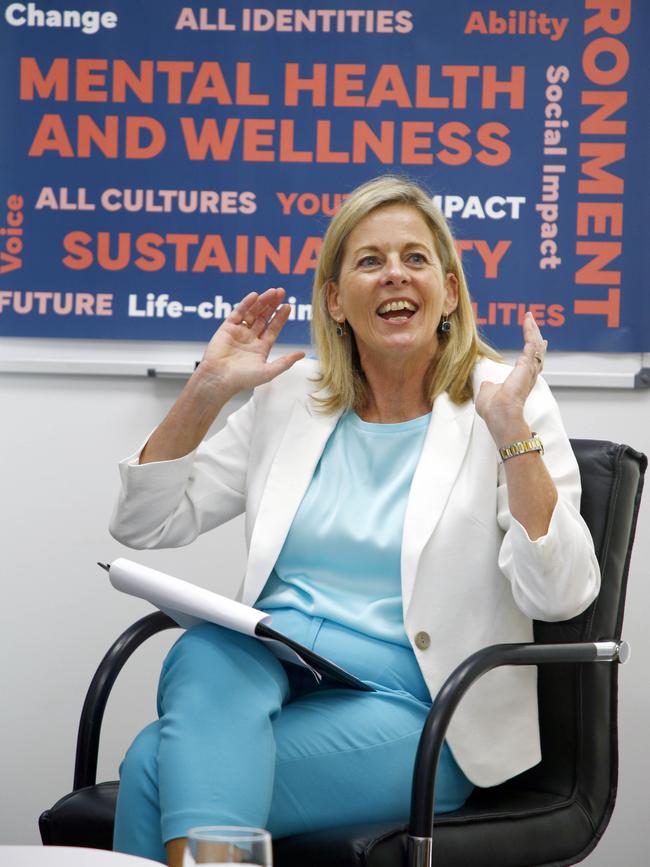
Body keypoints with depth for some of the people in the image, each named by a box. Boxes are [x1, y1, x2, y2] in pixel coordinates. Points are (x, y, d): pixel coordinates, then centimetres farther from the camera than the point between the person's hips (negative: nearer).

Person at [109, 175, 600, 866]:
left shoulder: (502, 401, 1)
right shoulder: (290, 398, 12)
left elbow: (559, 597, -11)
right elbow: (145, 524, 13)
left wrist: (511, 429, -18)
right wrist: (205, 392, 3)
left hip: (415, 710, -4)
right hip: (273, 667, 5)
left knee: (158, 769, -28)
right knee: (206, 649, -32)